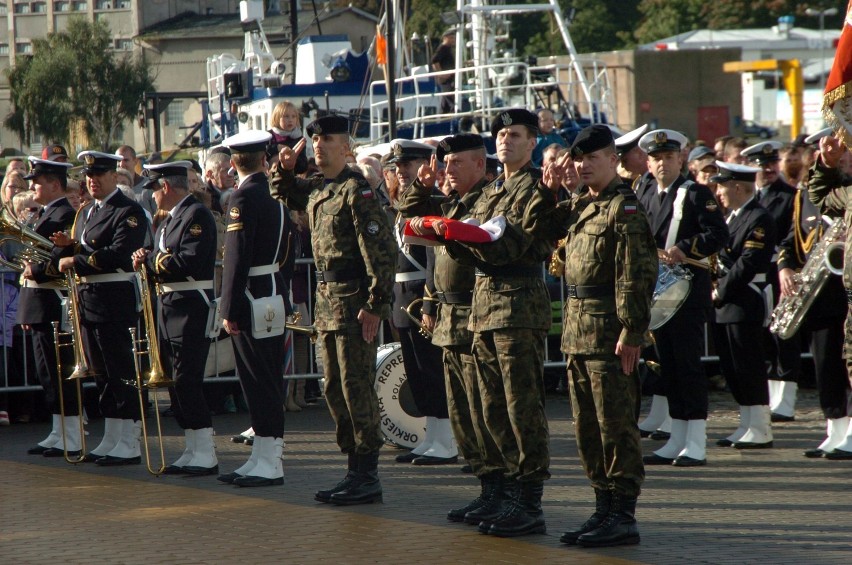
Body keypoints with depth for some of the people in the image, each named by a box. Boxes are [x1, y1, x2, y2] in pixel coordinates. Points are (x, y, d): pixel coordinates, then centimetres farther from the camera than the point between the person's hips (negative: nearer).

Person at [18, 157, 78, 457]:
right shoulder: (47, 214, 18)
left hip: (53, 305, -10)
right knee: (48, 373, 13)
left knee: (58, 372, -7)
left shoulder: (65, 215, -13)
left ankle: (71, 441, -4)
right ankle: (58, 435, 19)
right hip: (41, 307, 10)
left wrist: (34, 271, -16)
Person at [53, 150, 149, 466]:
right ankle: (111, 441, 19)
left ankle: (130, 445, -3)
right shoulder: (86, 212, 20)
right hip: (87, 299, 9)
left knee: (121, 372, -6)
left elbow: (118, 255, -21)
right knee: (102, 374, 12)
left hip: (114, 300, -9)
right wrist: (66, 246, 0)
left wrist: (75, 261, -18)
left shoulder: (129, 212, -9)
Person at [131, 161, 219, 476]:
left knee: (187, 380, -11)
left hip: (191, 307, -10)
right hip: (168, 306, 10)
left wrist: (152, 259, -14)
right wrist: (147, 262, -1)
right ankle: (193, 451, 17)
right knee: (175, 381, 11)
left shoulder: (197, 215, -12)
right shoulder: (170, 219, 18)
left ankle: (205, 454, -7)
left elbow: (189, 262, -23)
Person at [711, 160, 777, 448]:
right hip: (726, 305, 9)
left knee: (749, 368, -5)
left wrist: (721, 292, -14)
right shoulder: (732, 216, 17)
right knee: (732, 368, 11)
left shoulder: (759, 219, -13)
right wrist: (716, 290, 4)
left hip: (744, 304, -9)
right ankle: (747, 427, 18)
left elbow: (748, 264, -19)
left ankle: (760, 431, 1)